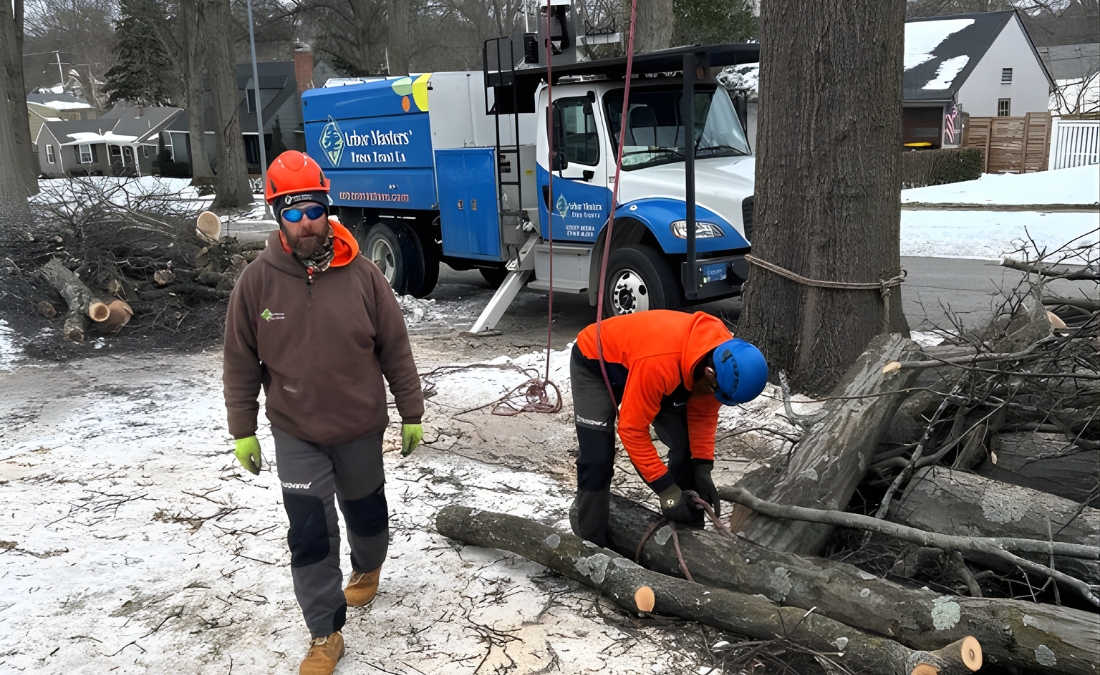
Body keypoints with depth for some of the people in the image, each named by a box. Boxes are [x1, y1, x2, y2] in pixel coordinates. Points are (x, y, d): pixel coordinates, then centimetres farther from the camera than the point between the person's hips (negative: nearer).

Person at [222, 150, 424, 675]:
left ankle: (367, 568, 52)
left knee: (365, 512, 21)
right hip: (296, 435, 0)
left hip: (361, 429, 1)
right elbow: (240, 365, -2)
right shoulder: (257, 281, -11)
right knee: (310, 534, 0)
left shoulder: (361, 274, -12)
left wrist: (412, 414, -1)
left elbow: (395, 350, -5)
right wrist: (242, 431, -1)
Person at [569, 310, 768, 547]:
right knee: (597, 460, -15)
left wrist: (703, 469, -15)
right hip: (593, 363, -6)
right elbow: (632, 430, -35)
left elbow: (703, 411, -8)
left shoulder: (722, 354, -23)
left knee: (686, 447, -2)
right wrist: (667, 490, -31)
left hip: (638, 359, 7)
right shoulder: (658, 363, -45)